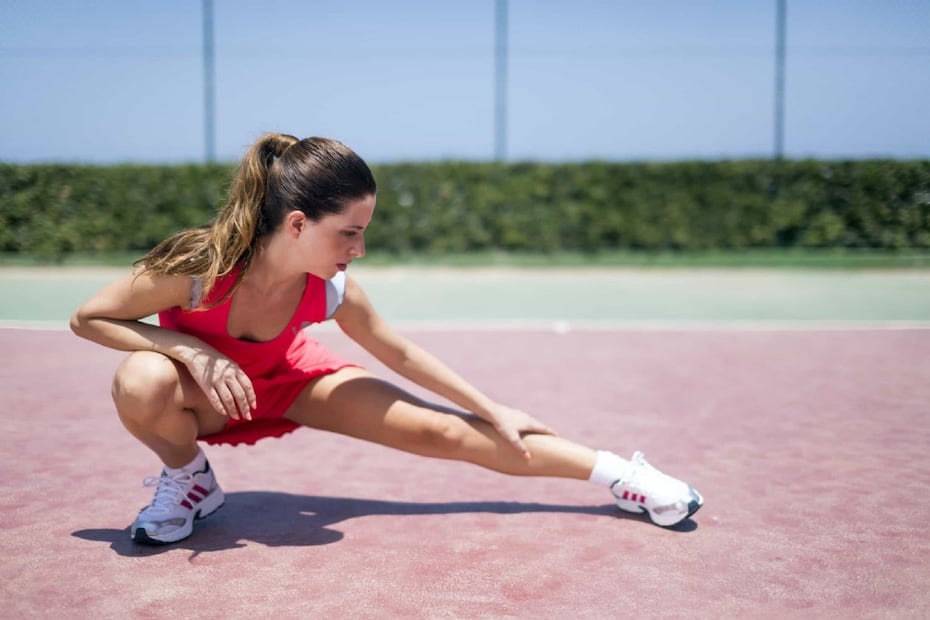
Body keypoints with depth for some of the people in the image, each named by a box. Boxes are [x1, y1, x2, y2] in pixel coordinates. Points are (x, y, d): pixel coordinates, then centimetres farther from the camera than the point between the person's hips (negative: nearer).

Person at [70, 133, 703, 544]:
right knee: (142, 383, -39)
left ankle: (617, 471, -2)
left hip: (287, 379, 2)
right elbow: (87, 319, -22)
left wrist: (493, 409, -2)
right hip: (208, 390, -1)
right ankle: (188, 478, -4)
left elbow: (398, 351, -7)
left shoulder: (333, 291, -24)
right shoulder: (198, 267, -36)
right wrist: (194, 350, -36)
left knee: (441, 431, -11)